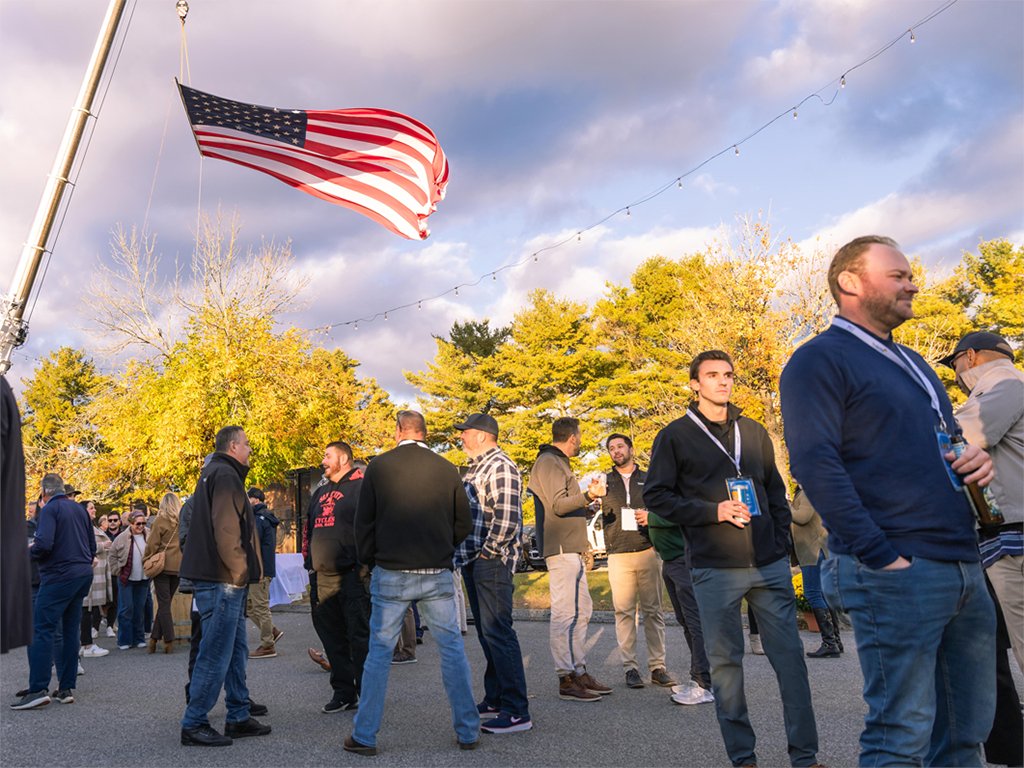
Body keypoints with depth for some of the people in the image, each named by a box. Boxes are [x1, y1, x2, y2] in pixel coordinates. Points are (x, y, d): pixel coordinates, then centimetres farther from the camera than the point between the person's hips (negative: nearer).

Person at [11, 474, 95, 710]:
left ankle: (38, 689, -11)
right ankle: (67, 688, 12)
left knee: (41, 630, -5)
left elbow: (43, 544, -20)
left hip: (59, 576, -8)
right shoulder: (79, 509, 14)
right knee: (70, 631, 10)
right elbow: (92, 546, 15)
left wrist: (28, 551, 0)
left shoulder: (50, 509, -9)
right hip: (83, 575, 8)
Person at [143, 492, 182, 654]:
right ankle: (155, 638, 12)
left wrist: (146, 561, 7)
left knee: (164, 604, 1)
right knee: (165, 603, 11)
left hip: (163, 565, -4)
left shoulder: (161, 520, -6)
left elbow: (152, 544, -5)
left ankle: (169, 641, -3)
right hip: (179, 566, 4)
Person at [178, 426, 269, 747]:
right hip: (222, 580, -11)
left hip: (224, 580, 11)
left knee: (236, 650, 15)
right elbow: (226, 529, -21)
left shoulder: (214, 474, 21)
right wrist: (239, 571, -15)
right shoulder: (225, 475, -12)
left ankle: (239, 718, 22)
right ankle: (194, 725, 3)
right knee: (216, 654, -4)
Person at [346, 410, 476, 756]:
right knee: (452, 649, 9)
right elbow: (464, 523, 7)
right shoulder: (446, 469, 1)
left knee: (379, 652, 8)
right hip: (438, 575, 1)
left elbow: (364, 522, 1)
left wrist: (369, 561, 14)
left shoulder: (379, 466, -2)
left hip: (391, 573, -1)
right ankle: (468, 731, 14)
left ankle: (364, 736, 13)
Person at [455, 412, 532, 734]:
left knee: (497, 631, -11)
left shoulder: (501, 466, -13)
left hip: (491, 561, -10)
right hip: (473, 561, 10)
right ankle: (495, 698, 25)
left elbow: (507, 517, -21)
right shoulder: (476, 467, 18)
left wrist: (488, 552, -16)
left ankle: (516, 712, -7)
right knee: (486, 631, 15)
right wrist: (465, 552, 17)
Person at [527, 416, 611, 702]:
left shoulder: (557, 462, 23)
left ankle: (579, 671, 20)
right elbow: (558, 505, -19)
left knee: (581, 610, 13)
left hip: (570, 549, 11)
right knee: (567, 613, -11)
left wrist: (587, 502, 31)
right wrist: (589, 496, -29)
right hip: (562, 549, -11)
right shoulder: (548, 462, -10)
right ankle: (567, 680, -8)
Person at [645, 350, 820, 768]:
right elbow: (656, 496, -3)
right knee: (725, 662, 3)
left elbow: (775, 488, 20)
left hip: (770, 565, 4)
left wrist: (782, 539, 7)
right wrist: (714, 511, -13)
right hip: (715, 570, -3)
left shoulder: (753, 431, 14)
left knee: (790, 655, 5)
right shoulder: (674, 436, 1)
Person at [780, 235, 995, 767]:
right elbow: (814, 463, -16)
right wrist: (881, 557, -20)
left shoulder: (911, 363, 21)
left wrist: (976, 461, 7)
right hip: (897, 573, -8)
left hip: (964, 567, 9)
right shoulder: (819, 360, -6)